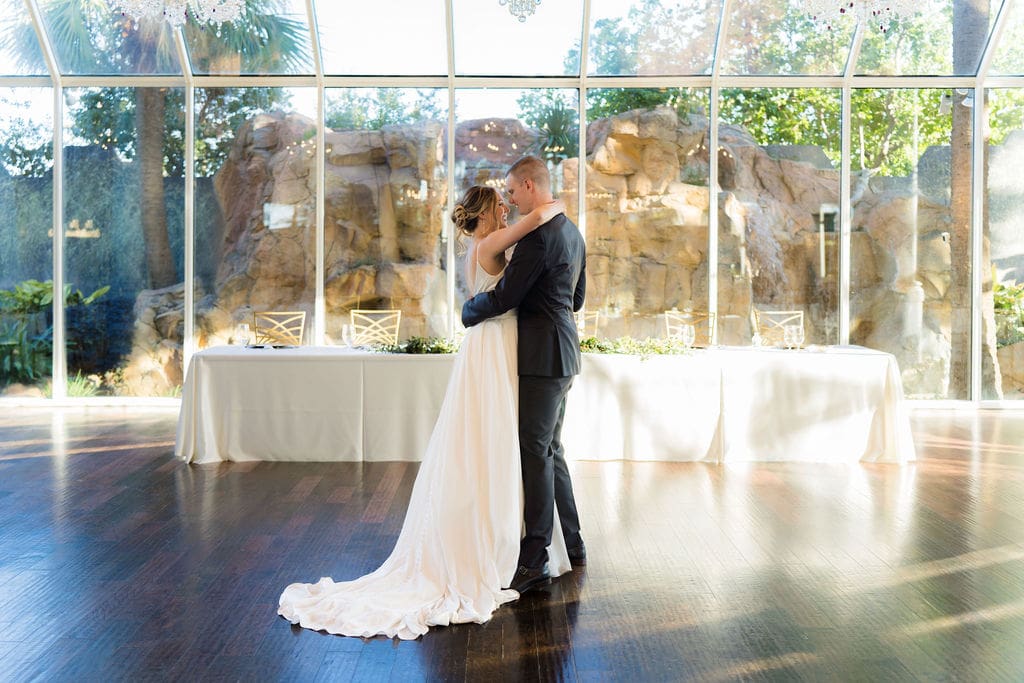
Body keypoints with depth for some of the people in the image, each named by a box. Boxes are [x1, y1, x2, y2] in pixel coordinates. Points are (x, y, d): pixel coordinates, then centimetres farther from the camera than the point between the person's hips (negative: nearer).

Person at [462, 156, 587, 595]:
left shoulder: (539, 234, -17)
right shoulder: (571, 232, 15)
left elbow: (504, 296, -19)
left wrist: (468, 311, -1)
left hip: (543, 356, -10)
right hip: (561, 356, 10)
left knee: (535, 452, -5)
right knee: (551, 450, 16)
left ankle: (535, 559, 1)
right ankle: (573, 545, 25)